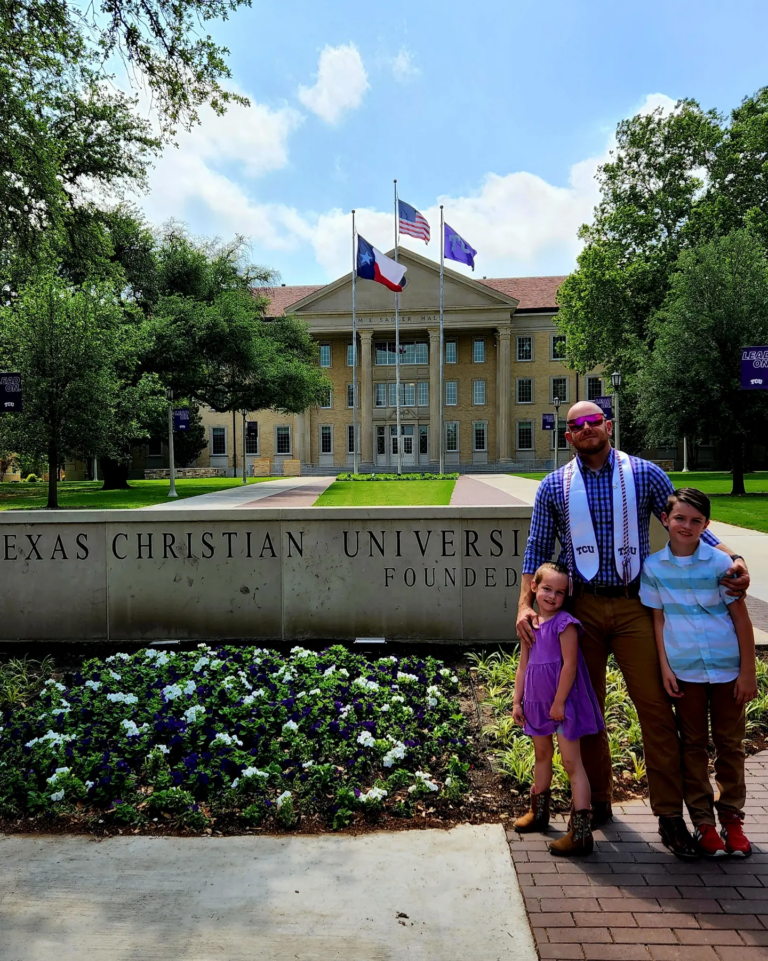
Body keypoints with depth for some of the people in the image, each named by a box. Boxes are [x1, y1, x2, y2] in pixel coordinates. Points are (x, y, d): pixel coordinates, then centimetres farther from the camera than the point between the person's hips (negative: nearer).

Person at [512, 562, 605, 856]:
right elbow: (523, 666, 11)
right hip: (537, 702, 8)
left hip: (562, 704, -7)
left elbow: (570, 664, -19)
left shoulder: (565, 624, -16)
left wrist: (559, 702, -19)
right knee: (542, 755, 22)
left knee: (571, 763, -4)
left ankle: (581, 833, -1)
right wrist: (517, 701, 9)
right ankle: (539, 812, 40)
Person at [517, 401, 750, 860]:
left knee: (656, 707, -3)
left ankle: (670, 815, 9)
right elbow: (538, 551, 8)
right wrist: (525, 604, -3)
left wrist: (732, 557, -11)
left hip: (634, 606, -1)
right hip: (581, 608, 1)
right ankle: (597, 802, 27)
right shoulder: (554, 487, 4)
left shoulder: (645, 474, 2)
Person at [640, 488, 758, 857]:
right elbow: (658, 619, 1)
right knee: (693, 744, 10)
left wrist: (748, 671, -5)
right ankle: (703, 820, 22)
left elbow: (740, 617, -5)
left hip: (727, 667, -1)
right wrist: (664, 667, -2)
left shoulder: (719, 563, -10)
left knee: (730, 744, 10)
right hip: (684, 670, 1)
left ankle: (731, 817, 26)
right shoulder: (653, 566, -5)